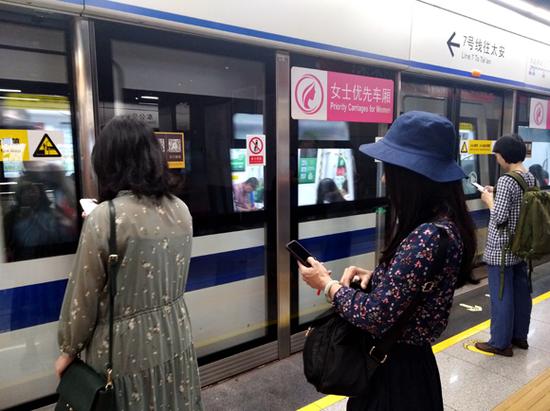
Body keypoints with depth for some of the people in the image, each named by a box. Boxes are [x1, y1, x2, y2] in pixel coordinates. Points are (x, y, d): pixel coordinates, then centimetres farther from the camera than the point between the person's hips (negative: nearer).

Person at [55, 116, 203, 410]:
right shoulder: (180, 211, -2)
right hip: (175, 339, 5)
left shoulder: (104, 218, -20)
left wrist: (68, 350, 6)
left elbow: (82, 298, -12)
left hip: (126, 349, -5)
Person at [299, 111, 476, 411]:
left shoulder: (429, 235, -30)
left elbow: (375, 316, -29)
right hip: (406, 358, 8)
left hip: (397, 367, -8)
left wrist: (326, 283, -14)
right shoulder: (443, 221, 1)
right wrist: (372, 277, -5)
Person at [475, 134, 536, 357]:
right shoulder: (531, 178, 6)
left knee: (501, 295, 2)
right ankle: (519, 336, 32)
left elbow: (499, 217, -23)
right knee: (521, 291, 17)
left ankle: (501, 343, 13)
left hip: (502, 248, -9)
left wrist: (489, 200, -7)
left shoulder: (506, 181, -21)